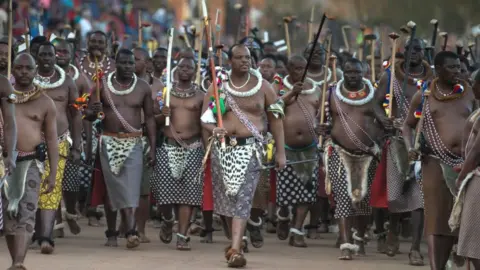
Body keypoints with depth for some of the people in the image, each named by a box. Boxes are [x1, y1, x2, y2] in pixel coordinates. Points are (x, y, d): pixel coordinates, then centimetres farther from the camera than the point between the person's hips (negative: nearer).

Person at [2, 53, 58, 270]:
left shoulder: (45, 102, 6)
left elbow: (51, 140, 6)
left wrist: (52, 174, 0)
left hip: (31, 162, -2)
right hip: (5, 160, 2)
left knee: (26, 213, -14)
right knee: (8, 213, 5)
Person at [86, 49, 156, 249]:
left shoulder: (143, 88, 6)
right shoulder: (103, 85, 3)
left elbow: (149, 118, 10)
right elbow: (89, 116, 7)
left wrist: (152, 147, 4)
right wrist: (93, 111, -18)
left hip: (134, 143, -1)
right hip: (109, 142, 1)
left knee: (131, 188, -13)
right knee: (112, 189, 3)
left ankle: (131, 232, -23)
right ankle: (111, 234, 13)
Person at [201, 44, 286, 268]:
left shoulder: (262, 87, 3)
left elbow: (275, 119, 6)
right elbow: (205, 119, 6)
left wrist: (280, 151, 1)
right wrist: (213, 129, -18)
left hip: (250, 148, -3)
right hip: (223, 147, 3)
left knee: (243, 197, -13)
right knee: (225, 196, 9)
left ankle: (235, 249, -19)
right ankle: (235, 241, 27)